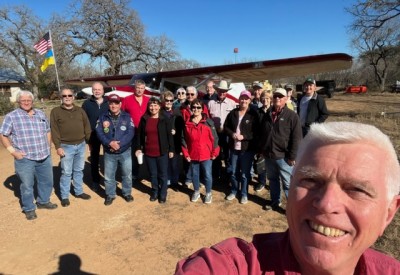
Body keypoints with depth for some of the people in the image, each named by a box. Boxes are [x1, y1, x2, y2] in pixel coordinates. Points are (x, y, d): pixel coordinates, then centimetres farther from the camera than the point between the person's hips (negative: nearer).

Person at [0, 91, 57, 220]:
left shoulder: (41, 114, 10)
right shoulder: (11, 116, -4)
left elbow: (48, 131, 18)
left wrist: (48, 147, 9)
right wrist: (13, 151, -11)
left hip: (44, 157, 5)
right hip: (25, 159, -4)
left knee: (47, 181, 17)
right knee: (27, 185, 7)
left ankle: (43, 201, 38)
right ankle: (29, 209, 25)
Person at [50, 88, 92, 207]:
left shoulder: (80, 110, 8)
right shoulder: (55, 111, -3)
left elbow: (87, 127, 10)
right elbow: (54, 131, -7)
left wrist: (90, 142, 6)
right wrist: (58, 147, -12)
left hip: (81, 145, 4)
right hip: (66, 146, -3)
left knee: (79, 170, 15)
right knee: (66, 172, 4)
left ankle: (79, 192, 28)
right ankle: (64, 196, 17)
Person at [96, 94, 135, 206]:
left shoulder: (127, 117, -3)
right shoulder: (103, 117, 1)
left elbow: (130, 133, -12)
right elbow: (99, 133, -6)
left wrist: (119, 144, -22)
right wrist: (109, 143, -22)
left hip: (125, 152, -1)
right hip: (109, 153, 1)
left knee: (127, 174, 11)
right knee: (108, 176, 10)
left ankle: (127, 193, 32)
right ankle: (110, 195, 30)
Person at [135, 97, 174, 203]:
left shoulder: (165, 119, -4)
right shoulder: (144, 119, 2)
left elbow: (169, 135, -3)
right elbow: (139, 135, 7)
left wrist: (171, 150, -4)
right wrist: (138, 148, 3)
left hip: (162, 152, -2)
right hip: (148, 152, 2)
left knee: (163, 174, 9)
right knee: (153, 174, 16)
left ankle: (163, 194, 25)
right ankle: (155, 192, 34)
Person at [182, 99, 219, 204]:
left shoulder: (208, 122, -8)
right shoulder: (187, 124, -1)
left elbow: (214, 138, -5)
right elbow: (184, 140, 5)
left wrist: (214, 153, -5)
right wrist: (186, 154, 2)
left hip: (206, 155, -2)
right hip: (193, 155, 3)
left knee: (208, 175, 6)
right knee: (194, 175, 16)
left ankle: (208, 193, 28)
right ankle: (196, 192, 38)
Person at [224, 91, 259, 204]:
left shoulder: (253, 114, -7)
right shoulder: (233, 113, 5)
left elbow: (257, 132, -9)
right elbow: (226, 126, 9)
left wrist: (244, 136, -19)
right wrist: (232, 134, -10)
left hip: (247, 148, -3)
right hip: (234, 147, 4)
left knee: (245, 173, 7)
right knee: (233, 172, 16)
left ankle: (244, 194, 26)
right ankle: (234, 191, 35)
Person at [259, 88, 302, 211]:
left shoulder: (292, 115, -8)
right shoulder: (267, 115, 9)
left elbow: (296, 138, -12)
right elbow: (261, 134, 15)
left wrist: (292, 156, -14)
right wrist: (261, 149, 12)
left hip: (283, 156, -6)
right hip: (268, 155, 6)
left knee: (288, 183, 4)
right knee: (272, 180, 19)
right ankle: (275, 202, 35)